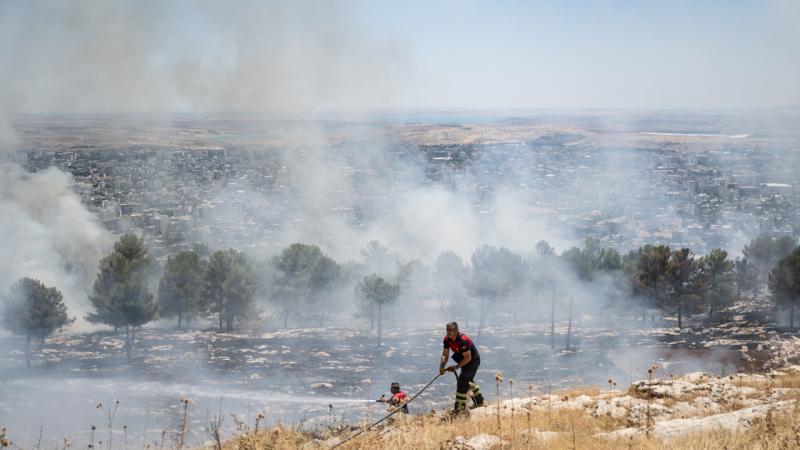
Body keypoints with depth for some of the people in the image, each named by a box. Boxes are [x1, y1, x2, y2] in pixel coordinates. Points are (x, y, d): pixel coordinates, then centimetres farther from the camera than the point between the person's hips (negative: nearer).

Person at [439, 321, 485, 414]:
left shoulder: (463, 340, -35)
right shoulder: (447, 339, -10)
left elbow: (468, 358, -32)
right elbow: (445, 354, -7)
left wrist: (456, 366, -31)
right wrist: (442, 366, -23)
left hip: (473, 360, -9)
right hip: (464, 360, 9)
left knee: (463, 380, -17)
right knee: (468, 380, 24)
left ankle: (460, 408, -14)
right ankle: (479, 401, 44)